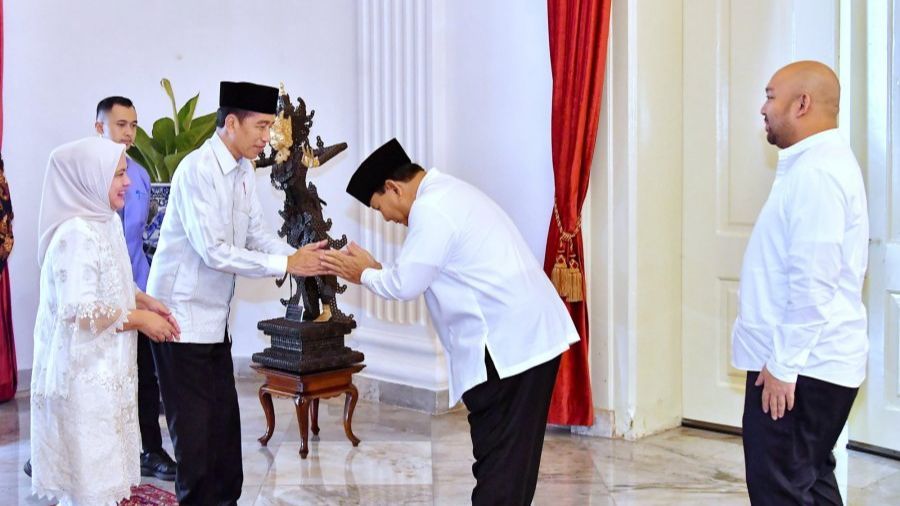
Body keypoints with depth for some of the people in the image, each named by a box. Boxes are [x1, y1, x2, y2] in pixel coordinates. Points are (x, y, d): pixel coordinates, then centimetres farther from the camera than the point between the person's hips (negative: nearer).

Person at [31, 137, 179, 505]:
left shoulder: (106, 222, 7)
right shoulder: (77, 234, -22)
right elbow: (81, 312, -26)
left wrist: (144, 301, 4)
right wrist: (139, 319, -16)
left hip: (104, 367, 9)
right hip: (83, 372, -9)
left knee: (103, 462, 18)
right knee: (91, 470, 2)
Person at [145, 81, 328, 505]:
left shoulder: (243, 171, 4)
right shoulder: (197, 170, -21)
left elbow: (257, 232, 5)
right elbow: (214, 251, -25)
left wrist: (300, 255, -12)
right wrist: (287, 265, -23)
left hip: (214, 316, 8)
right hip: (182, 315, -8)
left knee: (224, 420, 13)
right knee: (194, 423, 1)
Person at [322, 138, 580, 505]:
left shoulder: (431, 208, -12)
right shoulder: (448, 194, 20)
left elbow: (405, 285, -10)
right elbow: (422, 274, 22)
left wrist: (364, 275, 7)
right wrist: (375, 270, 17)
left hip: (508, 343, -10)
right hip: (531, 333, 10)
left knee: (498, 459, -3)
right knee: (514, 455, 15)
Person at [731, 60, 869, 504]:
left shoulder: (816, 171, -19)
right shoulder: (817, 164, 15)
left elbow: (812, 282, -25)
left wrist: (783, 364, -21)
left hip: (802, 366, -10)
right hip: (810, 361, 10)